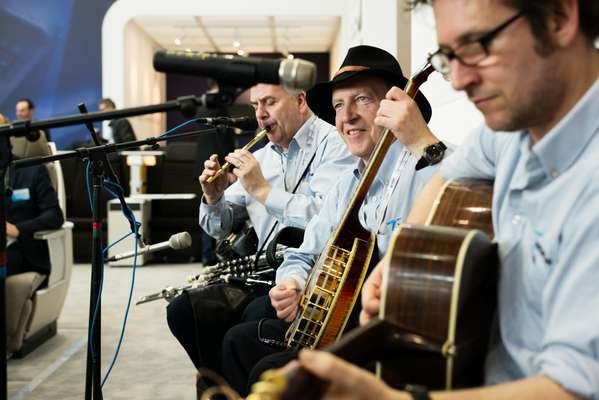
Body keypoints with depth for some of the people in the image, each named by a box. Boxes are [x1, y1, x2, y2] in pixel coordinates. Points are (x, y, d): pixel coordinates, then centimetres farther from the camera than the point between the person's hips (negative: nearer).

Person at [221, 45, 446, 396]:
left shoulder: (422, 167, -15)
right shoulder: (348, 183, 15)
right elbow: (306, 253, 21)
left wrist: (424, 143, -43)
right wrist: (291, 284, -1)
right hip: (337, 323, 9)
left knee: (270, 373, -19)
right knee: (240, 340, 12)